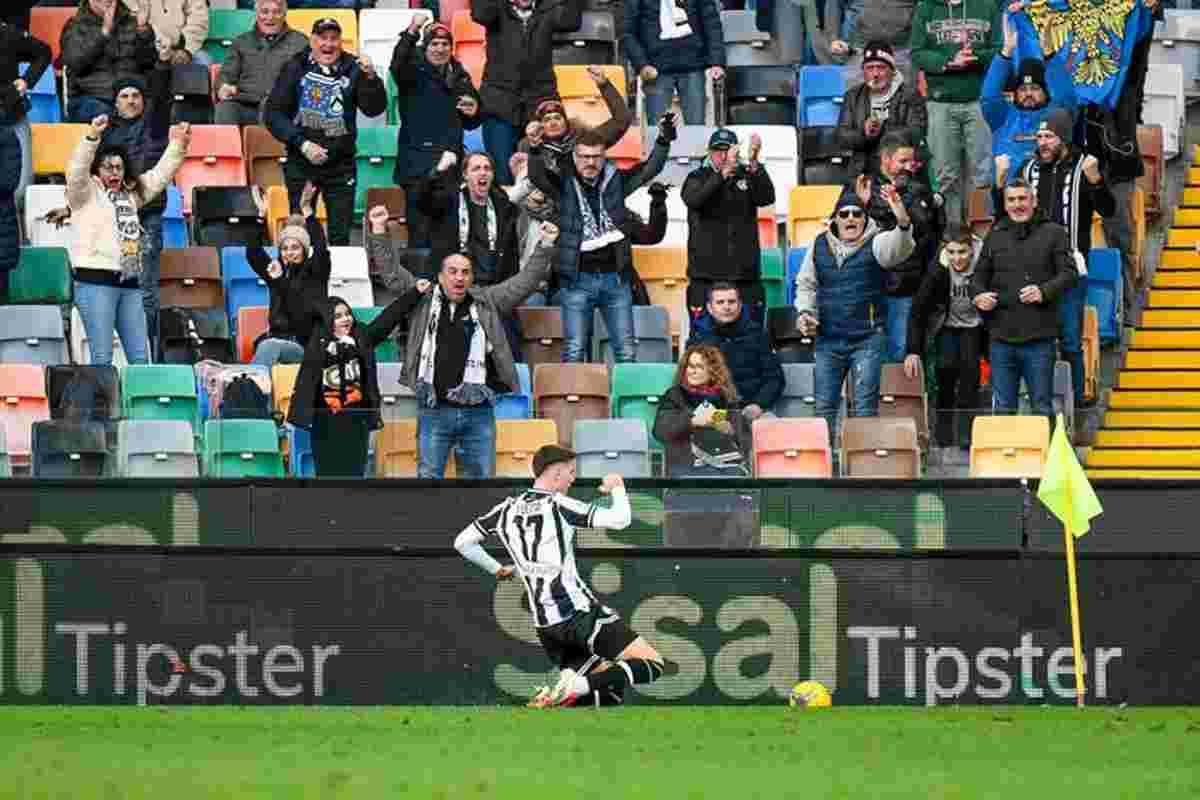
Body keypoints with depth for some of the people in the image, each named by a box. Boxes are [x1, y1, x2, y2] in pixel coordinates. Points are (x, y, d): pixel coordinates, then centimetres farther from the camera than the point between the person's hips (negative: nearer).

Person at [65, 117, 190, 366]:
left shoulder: (130, 193, 19)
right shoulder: (87, 193, 0)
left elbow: (160, 175, 24)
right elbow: (77, 171, -18)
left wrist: (178, 147, 10)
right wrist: (92, 137, -31)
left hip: (129, 283, 7)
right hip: (96, 282, -7)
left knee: (140, 358, 6)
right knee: (102, 358, -10)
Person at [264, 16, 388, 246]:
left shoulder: (352, 69, 0)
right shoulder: (295, 69, 0)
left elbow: (374, 109, -7)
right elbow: (273, 114, -2)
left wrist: (371, 78, -24)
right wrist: (302, 144, -12)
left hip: (341, 165, 0)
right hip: (301, 164, 0)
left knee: (340, 235, 2)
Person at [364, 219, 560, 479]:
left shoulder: (488, 303, 8)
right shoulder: (423, 300, 7)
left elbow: (526, 281, 8)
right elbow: (392, 270, 8)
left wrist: (545, 247, -1)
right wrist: (380, 231, 0)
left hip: (478, 411, 1)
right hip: (434, 411, -1)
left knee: (480, 477, 6)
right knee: (429, 478, 0)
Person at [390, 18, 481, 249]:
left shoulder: (460, 77, 16)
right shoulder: (415, 72, 0)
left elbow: (469, 125, 25)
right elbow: (398, 65, -25)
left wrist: (474, 112, 1)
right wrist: (411, 35, -38)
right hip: (417, 165, -5)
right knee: (420, 232, -11)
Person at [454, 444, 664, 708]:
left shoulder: (507, 510, 12)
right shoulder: (557, 505, -7)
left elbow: (462, 542, 19)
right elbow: (620, 520, -12)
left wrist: (496, 569, 29)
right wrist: (617, 487, 7)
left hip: (544, 624, 7)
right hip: (579, 613, -7)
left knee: (611, 691, 16)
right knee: (652, 664, -7)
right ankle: (578, 685, -25)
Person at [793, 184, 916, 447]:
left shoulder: (875, 243, -5)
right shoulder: (819, 245, 7)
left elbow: (899, 248, -28)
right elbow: (806, 284, 20)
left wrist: (902, 222, -49)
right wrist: (804, 312, 2)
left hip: (867, 339, -4)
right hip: (827, 340, 4)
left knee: (865, 406, -4)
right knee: (824, 405, 8)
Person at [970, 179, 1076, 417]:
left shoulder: (1053, 233, 4)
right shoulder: (995, 236, 15)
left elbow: (1069, 273, -1)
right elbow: (979, 275, 21)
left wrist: (1045, 292, -19)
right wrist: (978, 295, -1)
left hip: (1039, 338, -4)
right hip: (1002, 337, 4)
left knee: (1042, 406, 1)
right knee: (1003, 408, 7)